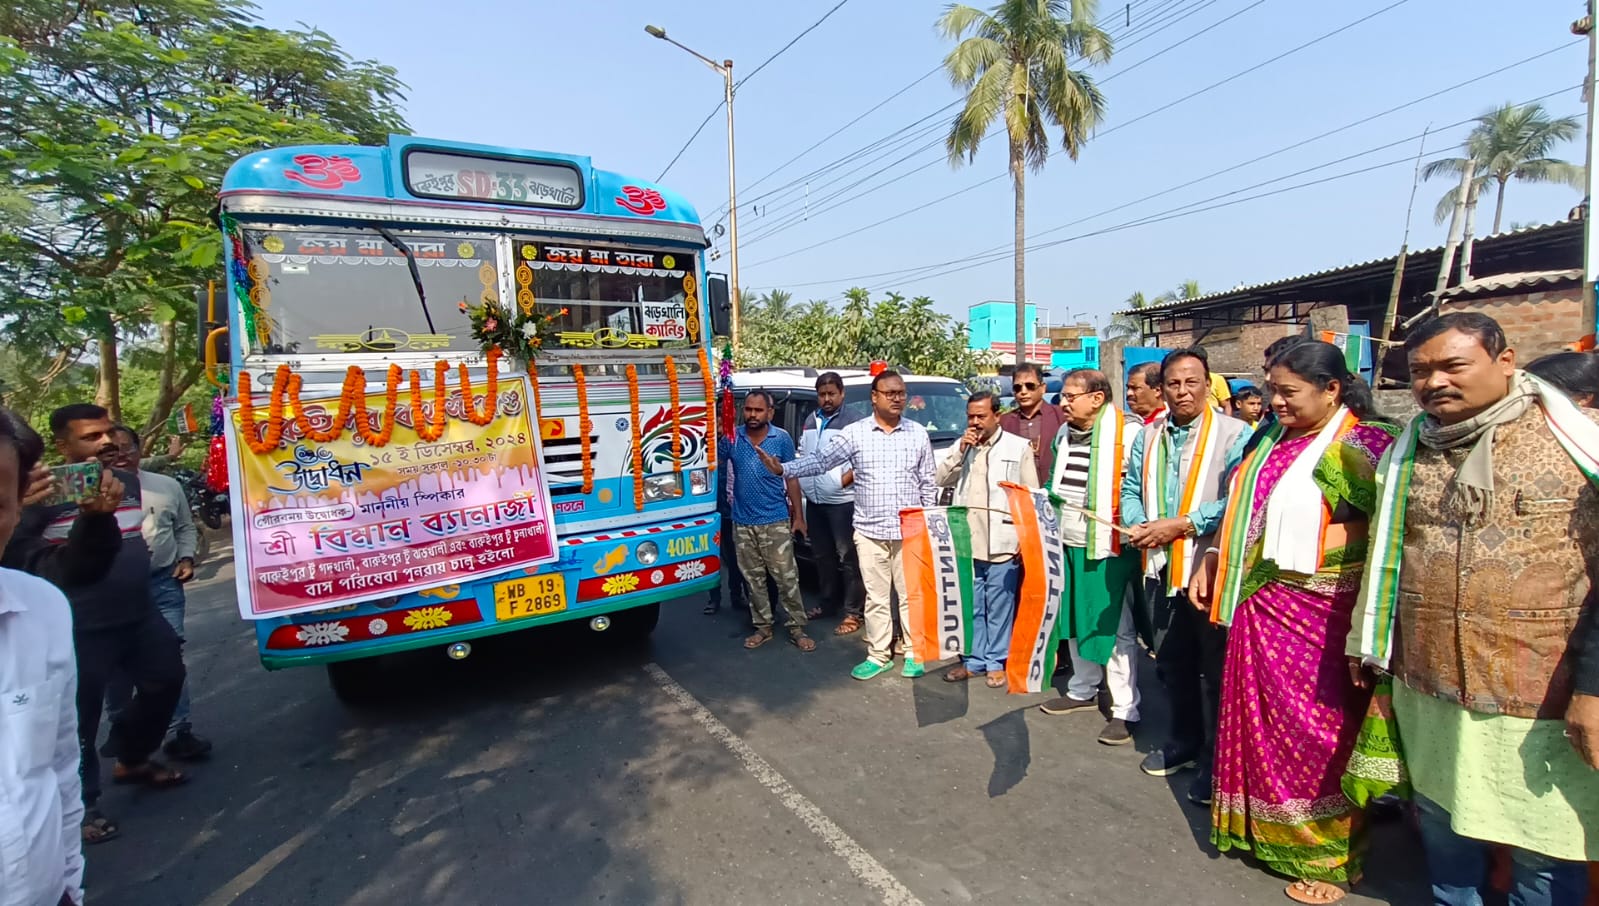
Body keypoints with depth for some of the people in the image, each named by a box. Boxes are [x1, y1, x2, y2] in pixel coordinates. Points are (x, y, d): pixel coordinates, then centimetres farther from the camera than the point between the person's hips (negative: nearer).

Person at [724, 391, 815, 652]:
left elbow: (791, 477, 3)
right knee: (754, 578, 12)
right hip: (742, 522, 2)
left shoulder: (782, 438, -3)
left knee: (786, 577, 1)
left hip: (775, 521, -2)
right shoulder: (732, 437, 0)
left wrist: (798, 515, 2)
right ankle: (762, 627, 25)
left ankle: (797, 628, 12)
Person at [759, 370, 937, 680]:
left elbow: (927, 483, 7)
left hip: (909, 532, 0)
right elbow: (822, 461, -5)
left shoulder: (918, 433, 3)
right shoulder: (855, 433, -1)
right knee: (875, 597, 10)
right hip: (869, 531, 0)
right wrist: (783, 469, -18)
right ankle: (878, 655, 22)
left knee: (910, 594, 9)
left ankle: (913, 653, 25)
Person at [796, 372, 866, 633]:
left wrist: (845, 479, -19)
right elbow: (801, 454, 20)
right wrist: (799, 484, 10)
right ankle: (828, 603, 32)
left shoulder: (852, 422, -6)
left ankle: (853, 612, 5)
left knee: (847, 557, -3)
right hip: (814, 501, 7)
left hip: (841, 501, -7)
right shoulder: (810, 421, 14)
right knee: (822, 556, 17)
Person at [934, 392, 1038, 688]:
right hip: (966, 541, 4)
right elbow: (940, 480, 4)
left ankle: (996, 662, 18)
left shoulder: (1019, 447, 0)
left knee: (999, 606, 5)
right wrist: (960, 451, -7)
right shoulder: (962, 445, 11)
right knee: (970, 605, 11)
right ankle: (974, 659, 23)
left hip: (1002, 542, -3)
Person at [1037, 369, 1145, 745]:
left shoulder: (1128, 433, -13)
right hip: (1070, 545, 8)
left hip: (1110, 548, -7)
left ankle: (1125, 710, 15)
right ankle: (1082, 691, 35)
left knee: (1115, 628, 2)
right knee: (1075, 622, 18)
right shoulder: (1064, 435, 12)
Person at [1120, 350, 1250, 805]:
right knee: (1172, 662, 17)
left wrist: (1181, 525, -18)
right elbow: (1130, 489, 12)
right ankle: (1184, 741, 35)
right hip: (1160, 566, 6)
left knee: (1214, 668, 6)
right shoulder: (1148, 436, 11)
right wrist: (1137, 524, -7)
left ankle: (1215, 760, 22)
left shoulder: (1234, 434, -8)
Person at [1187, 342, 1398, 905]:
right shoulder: (1272, 441, 11)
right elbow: (1245, 514, 17)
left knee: (1316, 731, 7)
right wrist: (1211, 562, 13)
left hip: (1318, 615, -6)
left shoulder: (1366, 445, -10)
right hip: (1260, 608, 6)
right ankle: (1267, 827, 34)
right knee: (1265, 721, 15)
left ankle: (1327, 856, 26)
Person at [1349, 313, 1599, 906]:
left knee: (1544, 854, 11)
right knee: (1442, 824, 18)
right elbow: (1383, 555, 13)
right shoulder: (1408, 451, 5)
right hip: (1427, 688, 4)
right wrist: (1370, 646, 14)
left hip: (1542, 699, -3)